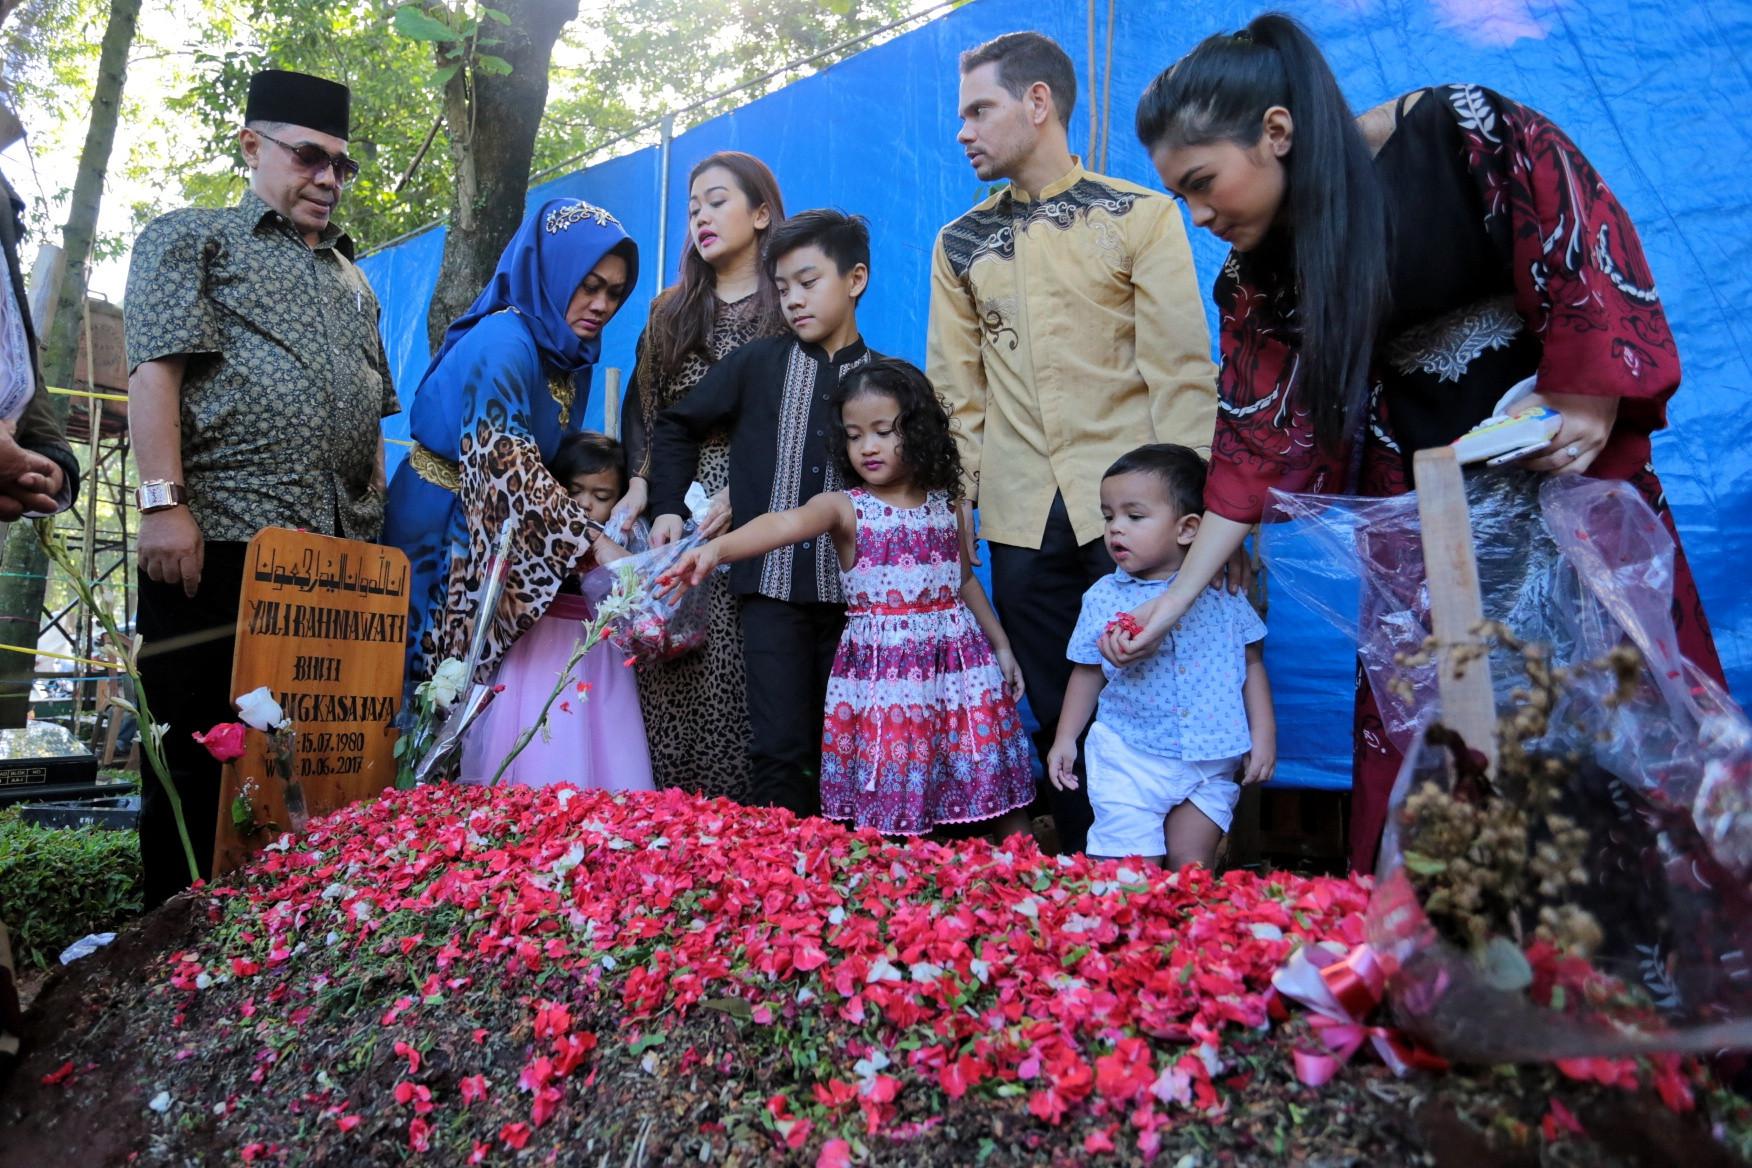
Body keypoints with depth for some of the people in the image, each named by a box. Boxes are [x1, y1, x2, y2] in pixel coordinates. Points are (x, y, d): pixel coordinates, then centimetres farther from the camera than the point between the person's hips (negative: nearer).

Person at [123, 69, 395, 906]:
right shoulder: (189, 239, 10)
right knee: (197, 759, -1)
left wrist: (381, 525, 14)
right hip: (219, 541, -5)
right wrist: (163, 502, -15)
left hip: (342, 554, 5)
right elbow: (156, 368, -4)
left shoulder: (351, 280, 26)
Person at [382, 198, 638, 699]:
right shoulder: (504, 343, -20)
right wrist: (597, 543, -34)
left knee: (484, 674, 8)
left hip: (501, 537, 8)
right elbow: (509, 468, -31)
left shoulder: (571, 353, 6)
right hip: (440, 530, -8)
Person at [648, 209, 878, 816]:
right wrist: (669, 505, 6)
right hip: (772, 586, 0)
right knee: (780, 748, -3)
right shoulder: (756, 364, 6)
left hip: (852, 591, 1)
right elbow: (677, 425, 16)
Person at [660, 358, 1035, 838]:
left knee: (998, 796, 8)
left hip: (958, 665, 3)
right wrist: (716, 548, -44)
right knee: (886, 807, -1)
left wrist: (1001, 646, 20)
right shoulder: (844, 508, -6)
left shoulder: (946, 507, 7)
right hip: (881, 671, -3)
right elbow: (786, 523, -27)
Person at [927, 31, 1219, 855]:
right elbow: (955, 390, 10)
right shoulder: (960, 244, 12)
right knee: (1054, 714, 9)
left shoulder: (1140, 215, 1)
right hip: (1020, 517, 4)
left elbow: (1181, 369, -3)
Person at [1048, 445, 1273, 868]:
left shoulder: (1224, 592, -3)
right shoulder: (1103, 598, -2)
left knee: (1192, 865, 5)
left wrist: (1263, 734, 3)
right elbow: (1088, 673, 8)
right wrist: (1065, 739, 8)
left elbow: (1252, 663, 6)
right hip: (1129, 760, 0)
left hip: (1212, 762, 0)